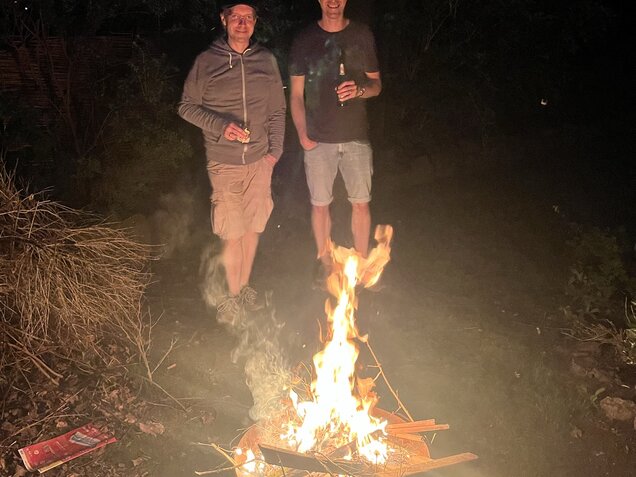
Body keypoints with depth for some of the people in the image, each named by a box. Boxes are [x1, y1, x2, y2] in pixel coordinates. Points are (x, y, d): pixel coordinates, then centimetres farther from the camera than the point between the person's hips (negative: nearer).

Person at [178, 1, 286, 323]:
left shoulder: (266, 61, 6)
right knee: (232, 233, -2)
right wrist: (219, 126, -14)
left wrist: (275, 149, 2)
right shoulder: (206, 61, -3)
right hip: (224, 163, -3)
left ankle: (244, 287, 29)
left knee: (253, 227, 11)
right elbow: (187, 106, 0)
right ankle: (232, 295, 16)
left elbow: (278, 111, 11)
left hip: (259, 161, 3)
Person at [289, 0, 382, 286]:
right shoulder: (304, 40, 1)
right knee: (320, 204, 7)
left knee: (361, 203, 5)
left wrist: (360, 90, -15)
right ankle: (323, 261, 26)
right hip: (318, 139, 0)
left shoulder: (362, 36, 3)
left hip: (356, 137, 1)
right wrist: (302, 134, -7)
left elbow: (376, 84, 8)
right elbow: (296, 94, 4)